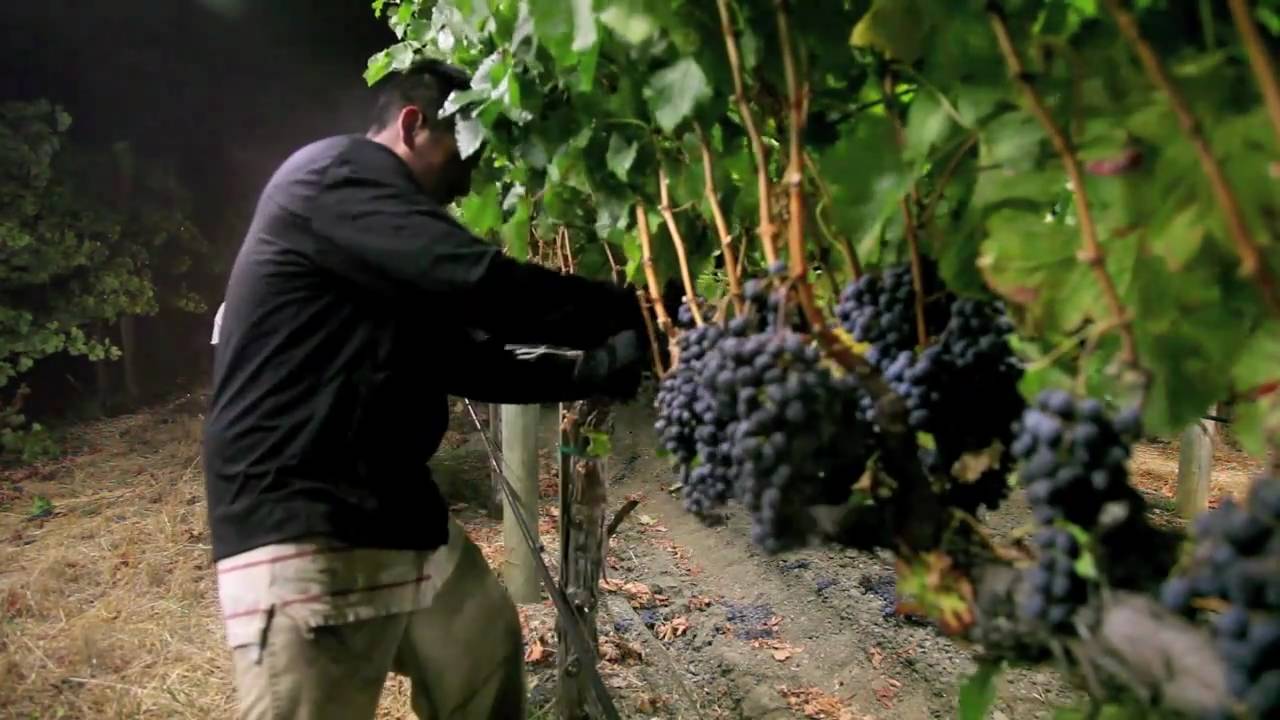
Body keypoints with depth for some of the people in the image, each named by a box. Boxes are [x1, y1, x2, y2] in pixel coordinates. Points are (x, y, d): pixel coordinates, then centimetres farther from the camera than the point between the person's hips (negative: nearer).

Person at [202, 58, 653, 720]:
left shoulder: (396, 269, 20)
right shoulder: (332, 175, -11)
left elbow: (473, 361, 21)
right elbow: (483, 287, -21)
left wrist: (605, 369, 14)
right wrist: (641, 314, -13)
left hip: (396, 514, 10)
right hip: (302, 531, -10)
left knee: (487, 649, 18)